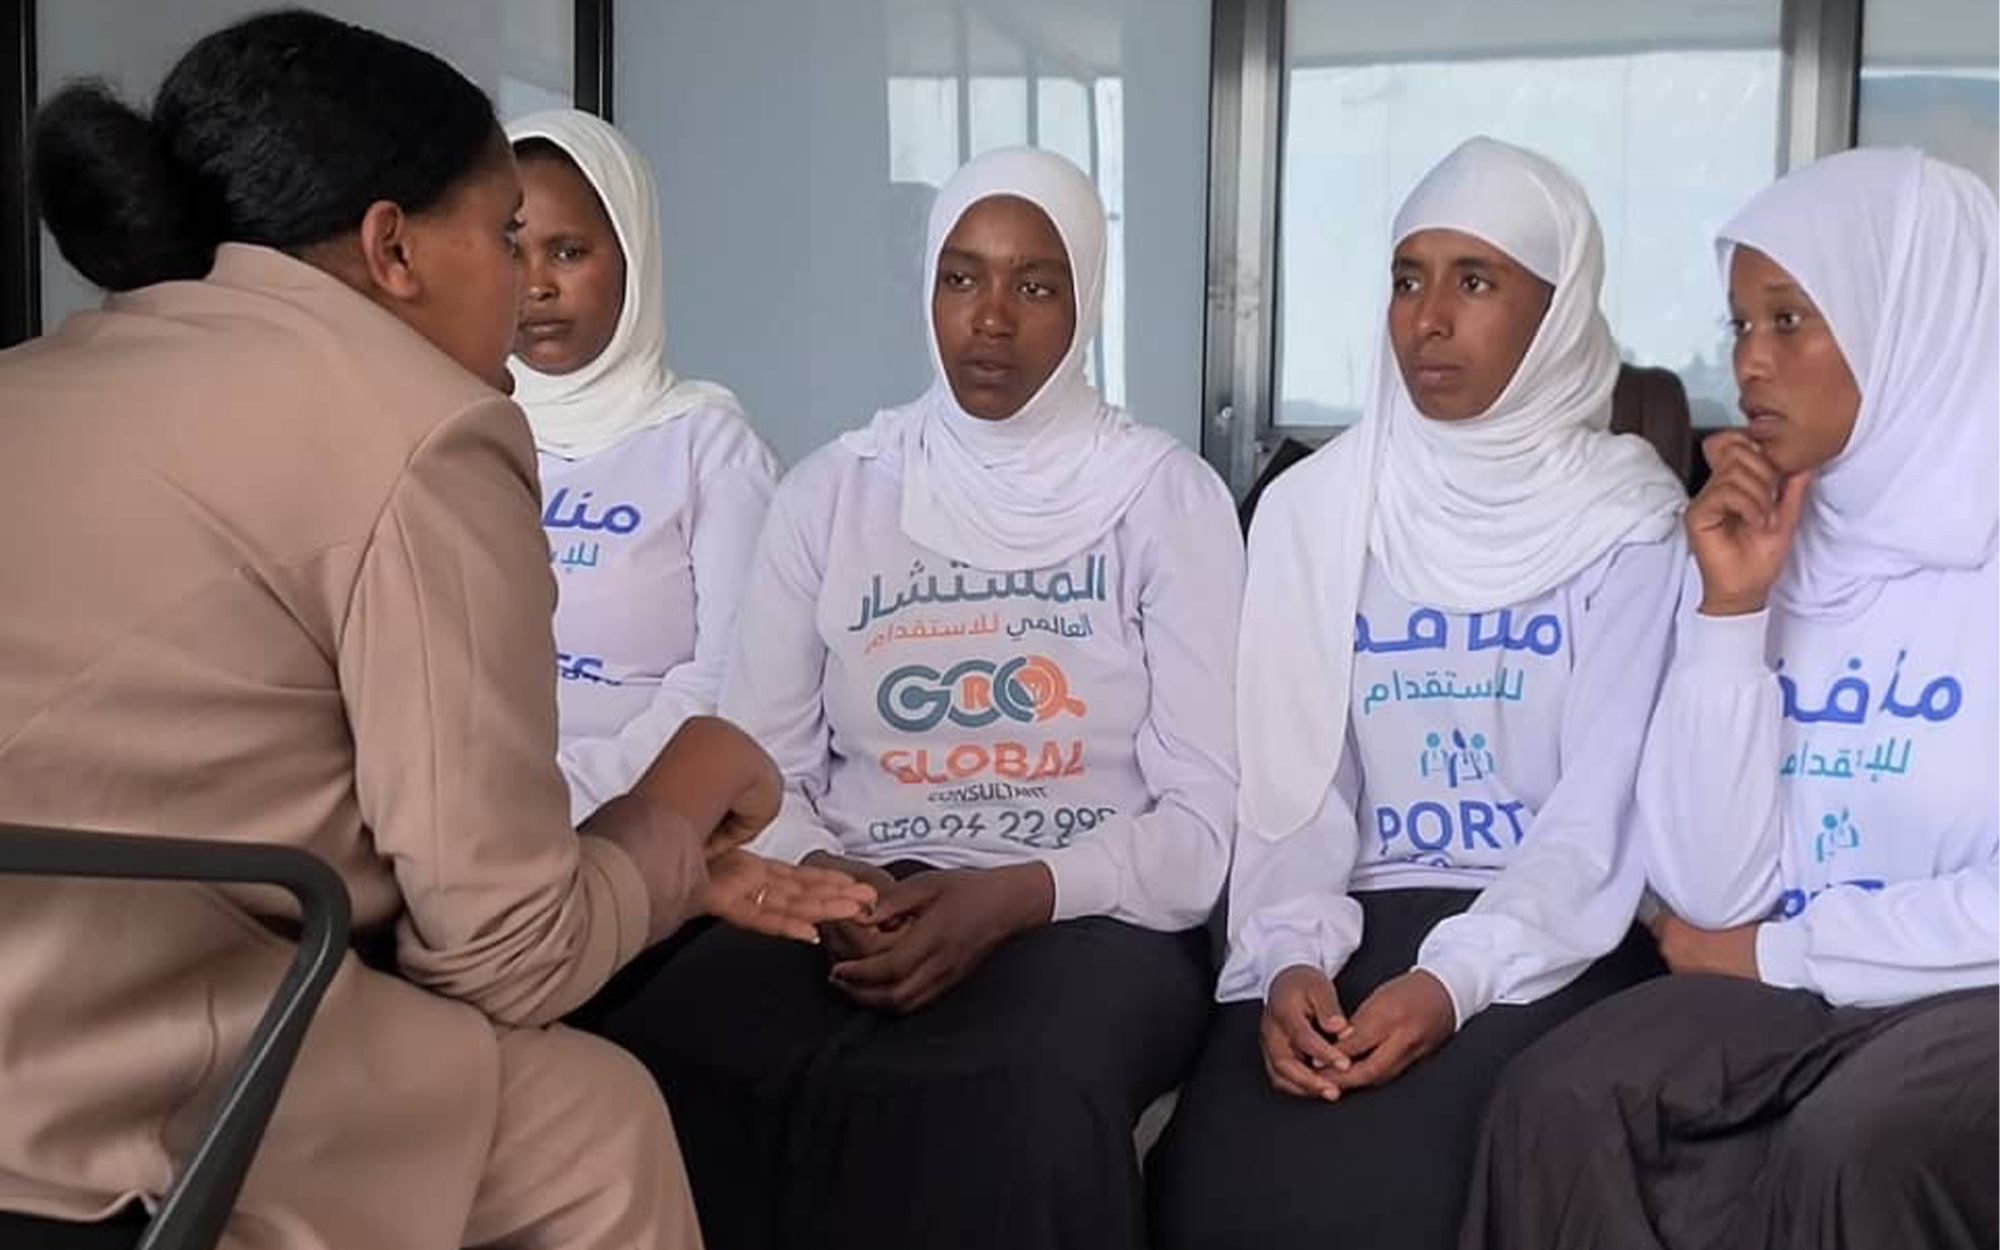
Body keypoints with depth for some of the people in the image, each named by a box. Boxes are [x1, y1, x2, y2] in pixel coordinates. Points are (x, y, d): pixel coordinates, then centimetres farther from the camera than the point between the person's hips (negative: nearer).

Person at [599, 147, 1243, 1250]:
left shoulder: (1167, 496, 4)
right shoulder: (832, 490, 11)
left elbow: (1208, 818, -2)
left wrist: (1010, 899, -18)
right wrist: (823, 878, -15)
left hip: (1088, 915, -2)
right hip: (857, 910, 2)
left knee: (1022, 1100, -38)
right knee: (655, 1059, -30)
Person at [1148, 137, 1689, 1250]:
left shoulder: (1629, 521, -1)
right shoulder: (1315, 507, 7)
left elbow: (1607, 808, -8)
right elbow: (1288, 779, 2)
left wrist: (1455, 982, -22)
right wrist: (1290, 957, -16)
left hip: (1553, 938, -2)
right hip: (1362, 921, 2)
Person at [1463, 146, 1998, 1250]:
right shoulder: (1767, 549, 8)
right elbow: (1709, 893, -1)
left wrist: (1773, 952, -5)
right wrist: (1729, 607, -8)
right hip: (1789, 997, 4)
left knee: (1856, 1147, -32)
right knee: (1562, 1103, -21)